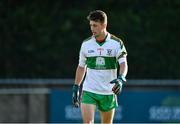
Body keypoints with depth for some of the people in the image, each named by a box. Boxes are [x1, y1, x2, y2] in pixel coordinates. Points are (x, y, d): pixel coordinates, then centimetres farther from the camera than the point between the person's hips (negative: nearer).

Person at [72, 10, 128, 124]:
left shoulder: (116, 43, -5)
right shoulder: (86, 44, 2)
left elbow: (123, 64, -14)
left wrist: (120, 79, -34)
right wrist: (76, 88, 12)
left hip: (108, 93, -1)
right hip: (89, 91, 1)